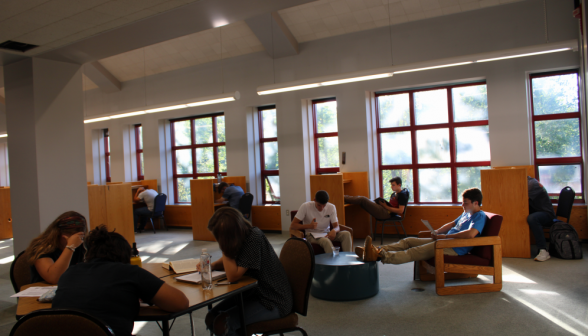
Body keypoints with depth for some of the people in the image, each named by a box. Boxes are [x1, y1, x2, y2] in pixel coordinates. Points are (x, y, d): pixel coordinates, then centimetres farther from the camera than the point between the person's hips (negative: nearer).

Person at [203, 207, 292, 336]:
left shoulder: (254, 239, -27)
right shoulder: (242, 235, -4)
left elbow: (232, 276, -27)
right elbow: (229, 261, 15)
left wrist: (224, 247, -24)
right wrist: (212, 265, -5)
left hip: (273, 302, -8)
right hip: (254, 291, 8)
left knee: (221, 323, -19)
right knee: (212, 317, 0)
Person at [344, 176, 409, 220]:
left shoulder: (402, 195, -7)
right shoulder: (394, 194, 21)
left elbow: (400, 211, -16)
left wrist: (386, 207, -14)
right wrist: (384, 203, 6)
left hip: (386, 213, -9)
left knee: (363, 199, -15)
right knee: (360, 198, 1)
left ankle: (343, 198, -8)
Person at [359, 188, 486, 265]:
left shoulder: (479, 216, -10)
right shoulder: (466, 214, 20)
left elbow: (470, 234, -28)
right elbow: (452, 224, 32)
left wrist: (445, 236, -23)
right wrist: (437, 232, 12)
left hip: (455, 248, -10)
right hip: (445, 241, 10)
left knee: (416, 251, -25)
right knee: (409, 241, -3)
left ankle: (381, 256, -38)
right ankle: (377, 250, -16)